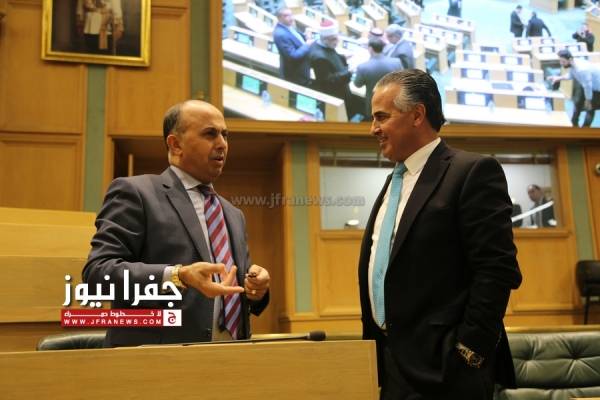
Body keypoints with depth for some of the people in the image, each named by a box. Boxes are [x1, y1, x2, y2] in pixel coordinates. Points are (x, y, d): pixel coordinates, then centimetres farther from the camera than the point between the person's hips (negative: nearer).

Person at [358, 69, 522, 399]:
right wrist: (375, 348, 13)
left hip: (440, 367, -7)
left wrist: (466, 354, -17)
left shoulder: (473, 172, -10)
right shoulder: (394, 182, 15)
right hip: (388, 360, 8)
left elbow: (498, 271, -16)